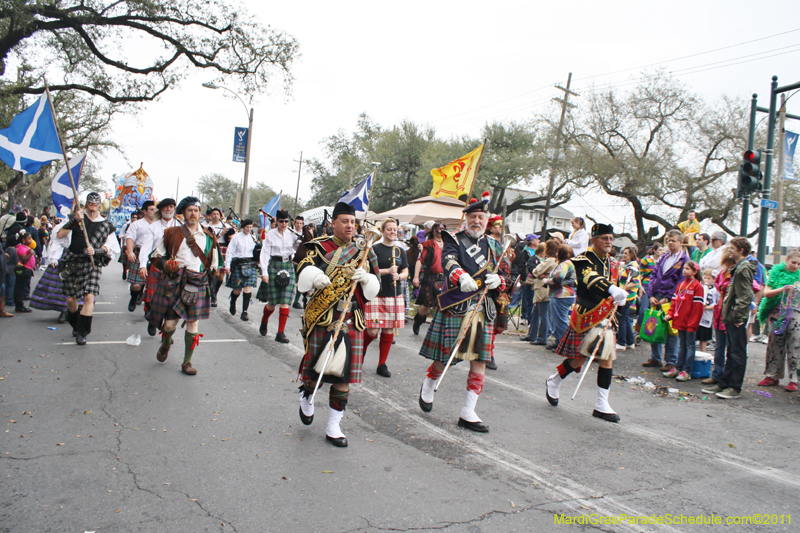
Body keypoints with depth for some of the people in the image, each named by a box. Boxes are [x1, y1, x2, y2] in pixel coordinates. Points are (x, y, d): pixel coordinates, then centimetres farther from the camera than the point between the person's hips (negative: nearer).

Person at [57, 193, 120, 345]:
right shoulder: (77, 219, 9)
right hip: (71, 263, 1)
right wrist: (74, 221, -15)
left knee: (89, 296, -17)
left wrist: (96, 250, -11)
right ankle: (75, 326, 32)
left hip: (92, 264, -1)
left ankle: (82, 332, -8)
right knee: (70, 298, 6)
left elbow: (110, 247, 7)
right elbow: (60, 235, -4)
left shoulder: (106, 225, 9)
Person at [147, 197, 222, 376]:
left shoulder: (208, 237, 11)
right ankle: (166, 344, 34)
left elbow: (214, 263, 20)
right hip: (175, 281, -1)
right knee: (170, 321, -2)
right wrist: (165, 264, -5)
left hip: (198, 284, 1)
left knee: (193, 322, 1)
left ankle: (187, 362, 13)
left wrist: (210, 274, 5)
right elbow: (157, 255, 13)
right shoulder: (172, 233, 7)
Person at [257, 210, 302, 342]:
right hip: (274, 266, -2)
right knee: (272, 302, 3)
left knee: (285, 301, -5)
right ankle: (263, 323, 34)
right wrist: (264, 272, -8)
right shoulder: (271, 234, -2)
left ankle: (280, 333, 1)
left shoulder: (292, 234, 4)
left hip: (289, 267, 2)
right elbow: (265, 253, -2)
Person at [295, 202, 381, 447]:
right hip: (321, 317, -2)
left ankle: (333, 427, 18)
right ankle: (306, 398, 40)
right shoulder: (319, 247, 1)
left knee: (344, 375, 3)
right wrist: (315, 277, -33)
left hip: (352, 320, 3)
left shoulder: (364, 251, 10)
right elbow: (303, 279, -12)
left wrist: (365, 278, -15)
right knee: (314, 368, 5)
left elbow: (374, 289, 6)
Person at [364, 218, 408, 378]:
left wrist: (399, 276, -11)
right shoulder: (375, 249, -2)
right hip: (376, 294, -4)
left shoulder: (400, 250, 12)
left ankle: (382, 365, 18)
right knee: (373, 330, -8)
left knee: (389, 330, 5)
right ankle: (361, 351, 24)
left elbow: (405, 271, 11)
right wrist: (387, 271, -20)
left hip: (394, 295, 4)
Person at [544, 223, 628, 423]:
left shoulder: (613, 264, 12)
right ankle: (553, 382, 27)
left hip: (604, 318, 6)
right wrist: (612, 290, -51)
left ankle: (602, 405, 6)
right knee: (579, 358, 0)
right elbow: (591, 279, -34)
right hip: (585, 317, -6)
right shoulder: (584, 261, -13)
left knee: (607, 358, -1)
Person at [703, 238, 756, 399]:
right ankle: (724, 384, 22)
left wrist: (738, 316, -21)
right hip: (731, 318, 10)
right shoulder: (738, 268, 16)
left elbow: (746, 296, -21)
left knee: (738, 354, -2)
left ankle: (735, 388, 5)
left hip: (738, 319, -10)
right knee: (731, 353, 14)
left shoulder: (744, 269, -14)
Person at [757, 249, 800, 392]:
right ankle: (772, 376, 15)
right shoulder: (777, 272, 5)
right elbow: (766, 293, -1)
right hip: (777, 312, 0)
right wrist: (783, 289, -16)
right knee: (775, 344, 6)